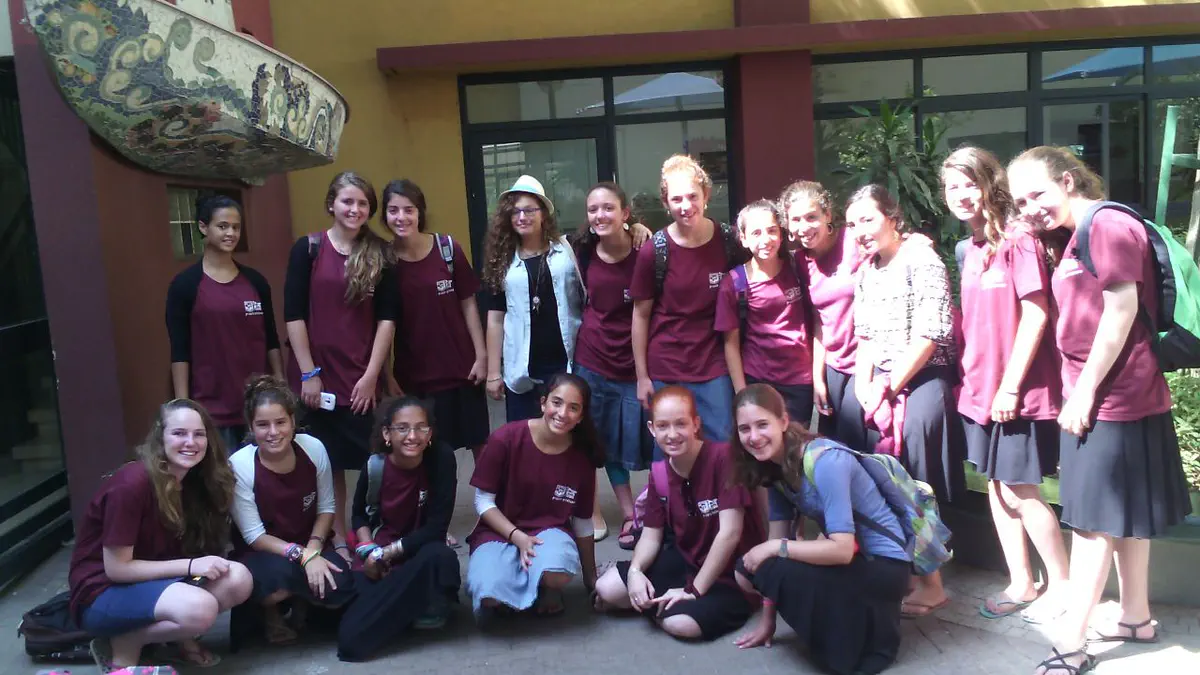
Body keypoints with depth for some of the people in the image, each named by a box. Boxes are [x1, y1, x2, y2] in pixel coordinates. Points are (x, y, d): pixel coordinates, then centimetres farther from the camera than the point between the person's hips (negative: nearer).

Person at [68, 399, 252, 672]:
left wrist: (205, 564, -12)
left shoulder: (194, 481, 0)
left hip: (155, 580, 7)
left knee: (239, 580, -18)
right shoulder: (133, 484, -23)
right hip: (104, 592, -7)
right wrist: (190, 565, -23)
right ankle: (122, 644, -7)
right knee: (199, 609, -33)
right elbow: (116, 568, -20)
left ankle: (177, 637, 2)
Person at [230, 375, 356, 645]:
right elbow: (254, 535, -17)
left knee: (339, 587, -26)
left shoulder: (314, 448, -13)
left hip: (308, 546, 3)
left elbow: (326, 508, -1)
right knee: (280, 575, -36)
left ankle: (302, 602, 12)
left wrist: (313, 549, -18)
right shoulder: (239, 465, -20)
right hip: (260, 552, -2)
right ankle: (269, 610, 2)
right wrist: (302, 556, -29)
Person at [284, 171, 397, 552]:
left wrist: (372, 375, -6)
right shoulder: (308, 249, -2)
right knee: (329, 462, 8)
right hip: (319, 377, -1)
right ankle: (338, 539, 22)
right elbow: (293, 314, -4)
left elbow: (387, 318, 1)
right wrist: (309, 373, -8)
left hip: (364, 378, 1)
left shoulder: (378, 254, 4)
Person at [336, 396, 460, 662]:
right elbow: (360, 514, 11)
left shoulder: (442, 458, -18)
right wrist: (369, 552, -6)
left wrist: (385, 553, -17)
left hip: (424, 552, -2)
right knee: (351, 637, -20)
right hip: (381, 560, 2)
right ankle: (413, 607, 7)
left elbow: (436, 528, -20)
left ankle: (430, 610, -8)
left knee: (439, 555, -40)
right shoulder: (374, 466, -11)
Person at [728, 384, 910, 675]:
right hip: (845, 557, 8)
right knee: (748, 568, -5)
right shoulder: (774, 466, -1)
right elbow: (778, 536, 1)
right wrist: (767, 619, 1)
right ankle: (849, 616, 10)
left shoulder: (824, 461, -26)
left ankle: (869, 631, -4)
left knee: (772, 568, -26)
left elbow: (842, 549, -31)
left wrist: (774, 548, -23)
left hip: (884, 565, -8)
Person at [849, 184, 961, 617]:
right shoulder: (866, 272, 13)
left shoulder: (922, 261, -9)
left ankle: (931, 584, 3)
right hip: (882, 383, 7)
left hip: (924, 378, -6)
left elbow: (928, 335, -16)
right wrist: (864, 385, 0)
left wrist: (889, 387, -12)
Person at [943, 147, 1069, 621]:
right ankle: (1021, 584, 27)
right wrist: (969, 378, 10)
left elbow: (1035, 315, -16)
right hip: (980, 390, 8)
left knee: (1020, 492, -1)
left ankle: (1062, 584, 19)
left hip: (1017, 392, -8)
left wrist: (1010, 385, -16)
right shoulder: (968, 250, 10)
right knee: (996, 485, 13)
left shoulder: (1017, 242, -12)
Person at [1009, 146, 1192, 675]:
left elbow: (1122, 310, -20)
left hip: (1110, 397, -10)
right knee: (1121, 515, 18)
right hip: (1108, 397, 10)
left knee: (1094, 518, -5)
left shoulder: (1107, 224, -15)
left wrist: (1085, 389, -18)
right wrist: (1079, 390, 12)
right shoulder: (1075, 238, 15)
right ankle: (1136, 617, 31)